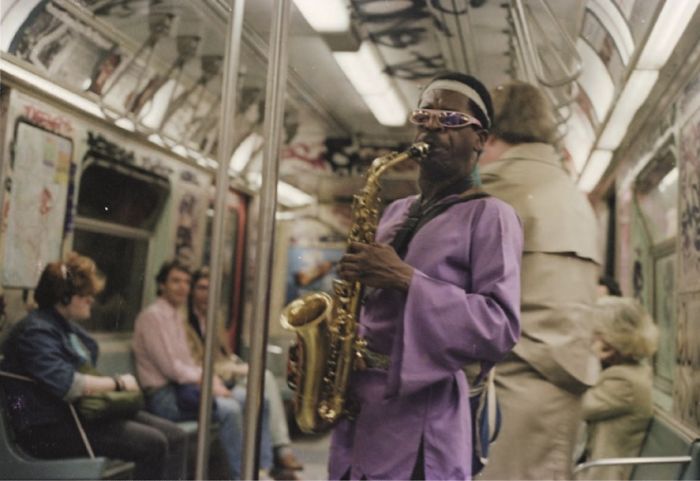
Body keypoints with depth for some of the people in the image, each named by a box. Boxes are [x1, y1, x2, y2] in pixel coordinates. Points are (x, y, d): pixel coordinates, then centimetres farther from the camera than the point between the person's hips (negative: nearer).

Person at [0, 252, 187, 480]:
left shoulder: (67, 326, 16)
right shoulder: (36, 331, -15)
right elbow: (66, 385, -26)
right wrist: (118, 382, -12)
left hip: (80, 412, 10)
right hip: (50, 428, -10)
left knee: (175, 436, -5)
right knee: (153, 444, -22)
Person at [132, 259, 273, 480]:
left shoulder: (177, 317, 20)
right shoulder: (152, 316, -9)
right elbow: (169, 367, -17)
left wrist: (214, 381, 0)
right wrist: (208, 383, -15)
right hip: (164, 396, -9)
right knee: (230, 409, -29)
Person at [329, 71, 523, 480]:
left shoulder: (489, 215, -6)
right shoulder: (397, 212, 16)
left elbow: (501, 327, -17)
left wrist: (406, 279, -22)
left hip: (422, 410, -7)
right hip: (359, 405, 7)